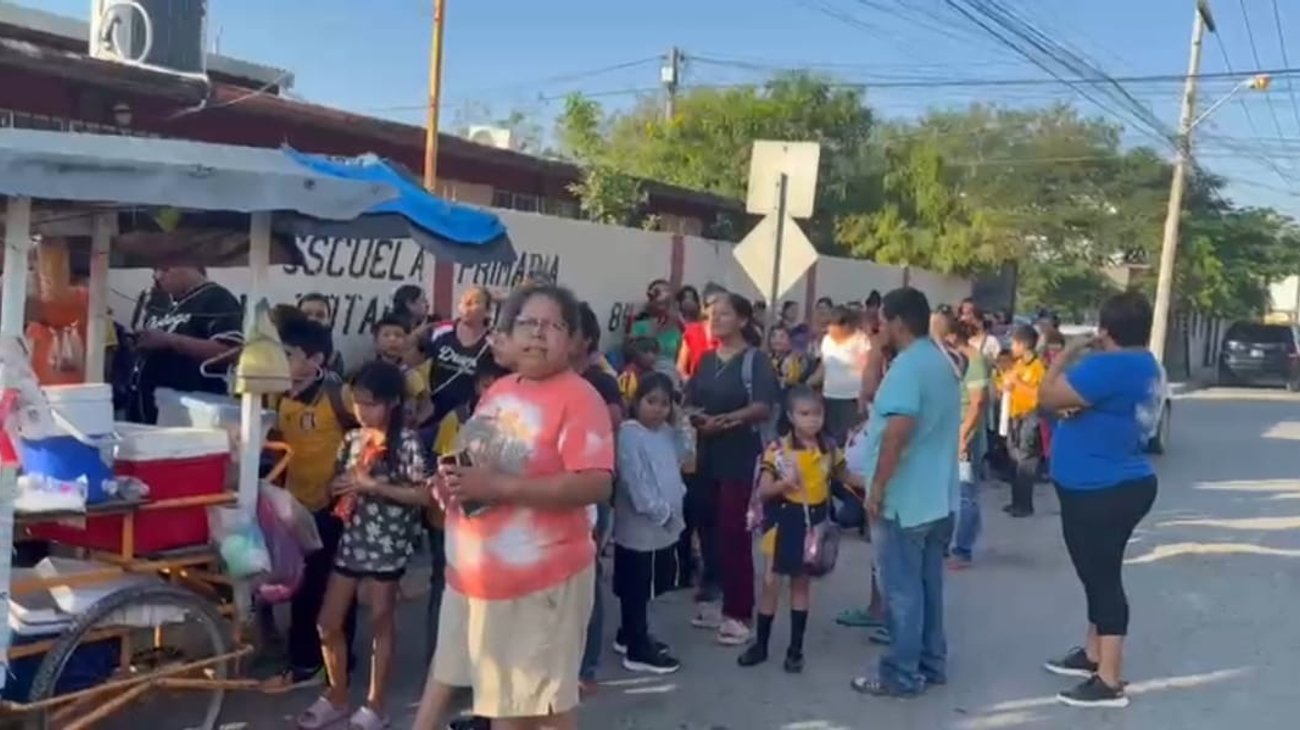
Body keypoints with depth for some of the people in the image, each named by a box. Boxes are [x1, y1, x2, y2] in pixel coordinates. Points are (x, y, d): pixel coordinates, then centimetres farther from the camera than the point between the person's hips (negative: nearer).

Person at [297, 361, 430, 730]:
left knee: (380, 622, 7)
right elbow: (338, 485, 16)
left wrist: (373, 485, -21)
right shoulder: (352, 439, 6)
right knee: (328, 623, 9)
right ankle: (336, 696, 28)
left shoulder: (406, 442, -12)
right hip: (351, 540, 6)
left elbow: (423, 495, -17)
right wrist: (344, 486, -8)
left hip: (387, 544, -6)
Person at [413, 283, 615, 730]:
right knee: (446, 674, 22)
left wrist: (496, 487, -27)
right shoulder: (499, 391, 9)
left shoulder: (578, 398, -16)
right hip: (474, 570, 8)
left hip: (541, 575, -8)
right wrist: (452, 480, 0)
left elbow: (595, 485, -26)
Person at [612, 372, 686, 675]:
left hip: (665, 526, 8)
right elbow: (635, 481, -21)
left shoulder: (668, 433, 10)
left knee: (646, 588, 20)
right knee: (636, 590, 3)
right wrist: (660, 512, -20)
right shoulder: (629, 435, -16)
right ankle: (637, 650, 11)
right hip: (640, 527, -8)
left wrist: (675, 508, 5)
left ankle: (631, 636, 35)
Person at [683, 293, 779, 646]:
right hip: (706, 453, 6)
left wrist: (725, 420, -27)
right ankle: (712, 599, 23)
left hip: (739, 455, -6)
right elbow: (690, 401, 13)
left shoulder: (755, 360, -5)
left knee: (733, 534, -6)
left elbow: (763, 407, -17)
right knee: (707, 528, 10)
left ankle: (738, 615, 0)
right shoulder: (706, 360, 13)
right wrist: (694, 416, -9)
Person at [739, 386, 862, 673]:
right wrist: (785, 483, -30)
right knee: (771, 583, 3)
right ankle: (760, 645, 18)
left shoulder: (830, 449, -1)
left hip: (814, 521, 3)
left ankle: (796, 649, 21)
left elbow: (844, 476, 15)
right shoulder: (777, 449, -12)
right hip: (784, 520, -3)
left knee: (802, 583, 12)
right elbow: (763, 492, -12)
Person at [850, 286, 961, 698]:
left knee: (902, 591, 0)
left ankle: (901, 676, 8)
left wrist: (877, 487, -22)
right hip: (937, 497, 9)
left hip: (904, 499, -9)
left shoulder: (907, 365, -19)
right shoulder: (943, 363, 12)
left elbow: (898, 430, -28)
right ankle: (931, 664, 25)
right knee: (928, 585, 16)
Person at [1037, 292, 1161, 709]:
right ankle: (1093, 655, 34)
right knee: (1099, 573, 20)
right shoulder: (1145, 366, 9)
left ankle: (1109, 682, 2)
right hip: (1118, 485, 10)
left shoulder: (1110, 366, -24)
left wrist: (1067, 356, -7)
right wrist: (1074, 406, 5)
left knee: (1102, 577, -4)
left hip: (1101, 491, -10)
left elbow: (1048, 396, -20)